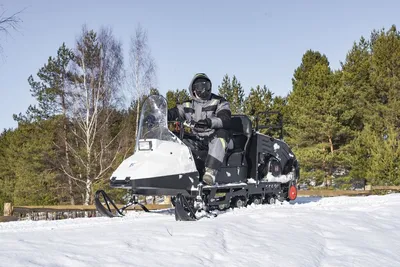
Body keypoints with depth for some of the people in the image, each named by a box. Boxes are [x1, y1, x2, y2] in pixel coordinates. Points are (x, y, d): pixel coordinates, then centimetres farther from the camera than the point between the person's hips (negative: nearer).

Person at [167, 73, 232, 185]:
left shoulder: (219, 102, 4)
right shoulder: (188, 105, 16)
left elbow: (225, 120, -13)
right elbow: (172, 113, 7)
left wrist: (210, 122, -33)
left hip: (216, 139, -4)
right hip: (197, 141, 4)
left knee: (221, 133, -37)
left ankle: (211, 171, -52)